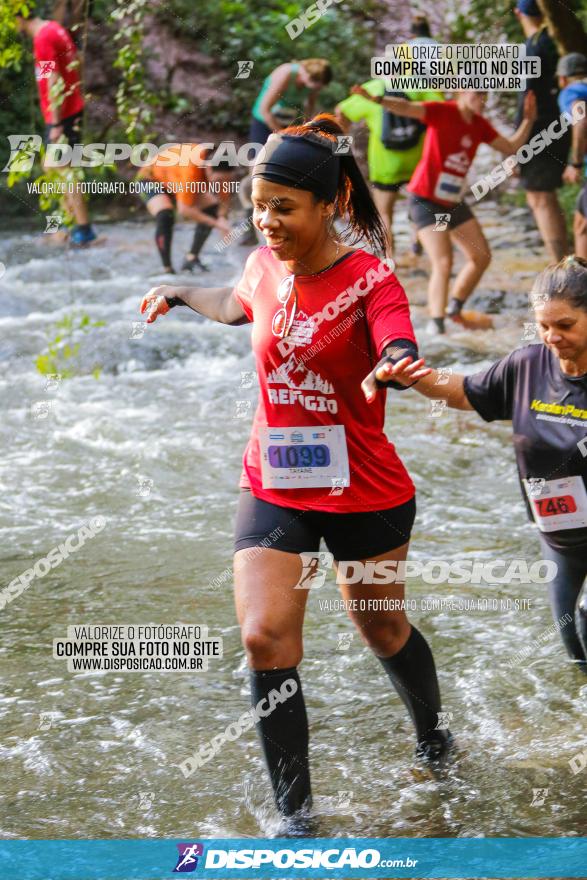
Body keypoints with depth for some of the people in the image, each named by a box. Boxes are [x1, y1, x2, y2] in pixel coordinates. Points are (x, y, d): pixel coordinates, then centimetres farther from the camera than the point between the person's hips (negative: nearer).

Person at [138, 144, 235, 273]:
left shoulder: (221, 172, -24)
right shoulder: (192, 169, -44)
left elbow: (224, 200, -10)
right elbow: (184, 210, -40)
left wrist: (222, 218, -31)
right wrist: (215, 223, -40)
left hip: (177, 181, 7)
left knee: (213, 208, -7)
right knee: (165, 216, -32)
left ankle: (192, 258, 3)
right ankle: (167, 269, -23)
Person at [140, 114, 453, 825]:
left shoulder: (370, 279, -18)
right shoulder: (265, 265, -2)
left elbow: (399, 353, -38)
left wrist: (398, 367, -59)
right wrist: (179, 295, 24)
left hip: (366, 492, -3)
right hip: (273, 486, 4)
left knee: (382, 628, 16)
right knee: (265, 638, -12)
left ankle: (431, 735, 48)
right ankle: (294, 811, -1)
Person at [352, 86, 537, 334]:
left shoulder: (480, 125, 6)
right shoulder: (442, 112, -15)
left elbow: (510, 148, 14)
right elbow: (408, 108, -31)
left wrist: (528, 121, 2)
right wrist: (377, 100, -48)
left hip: (453, 201, 8)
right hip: (425, 200, -8)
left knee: (482, 256, 10)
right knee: (443, 262, -18)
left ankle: (455, 308, 29)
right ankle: (436, 323, -10)